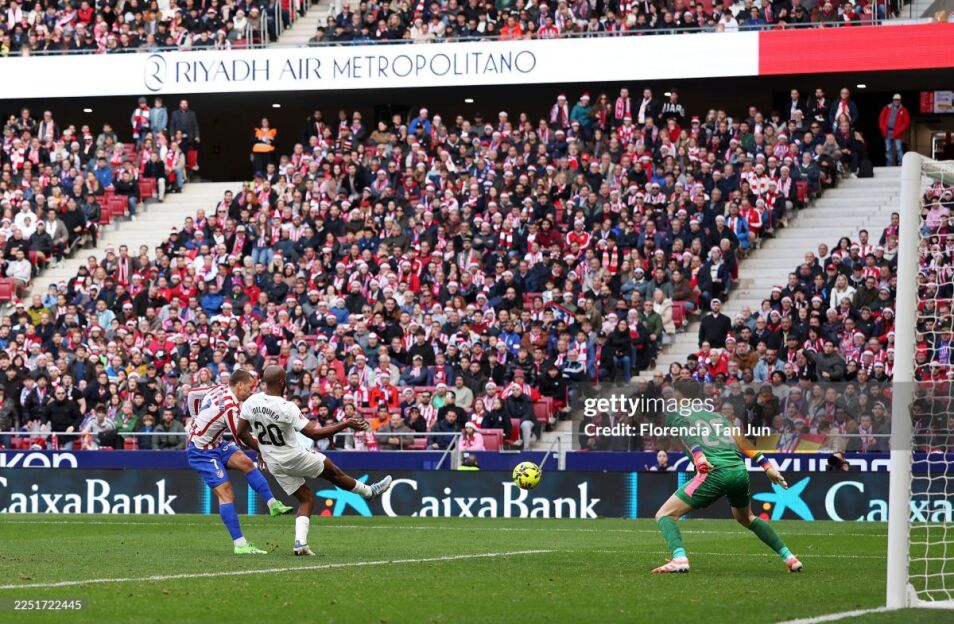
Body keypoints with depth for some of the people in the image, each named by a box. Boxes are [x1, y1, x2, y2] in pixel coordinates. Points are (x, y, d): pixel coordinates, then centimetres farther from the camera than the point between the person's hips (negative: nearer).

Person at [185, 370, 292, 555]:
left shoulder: (220, 389, -2)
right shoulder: (230, 408, -28)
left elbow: (192, 394, 13)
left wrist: (197, 420, 22)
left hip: (216, 444, 9)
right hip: (202, 453, -9)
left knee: (245, 462, -10)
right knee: (226, 493, -14)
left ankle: (273, 504, -11)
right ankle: (240, 544, -15)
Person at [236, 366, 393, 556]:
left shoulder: (251, 402, -9)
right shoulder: (287, 408, -27)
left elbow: (240, 433, 1)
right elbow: (313, 433, -23)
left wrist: (261, 449, 18)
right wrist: (346, 424, -16)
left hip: (274, 464, 6)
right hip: (295, 459, -6)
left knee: (306, 499, 17)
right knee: (332, 471, 18)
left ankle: (300, 542, 1)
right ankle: (369, 491, 38)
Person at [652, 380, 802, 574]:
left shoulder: (676, 415, 15)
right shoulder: (716, 415, 30)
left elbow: (687, 434, -6)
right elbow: (739, 440, 21)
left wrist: (699, 457, -23)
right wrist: (766, 464, 20)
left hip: (714, 472, -6)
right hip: (740, 470, 6)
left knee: (664, 515, -1)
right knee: (746, 518, 34)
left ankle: (679, 558, -26)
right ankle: (789, 557, 29)